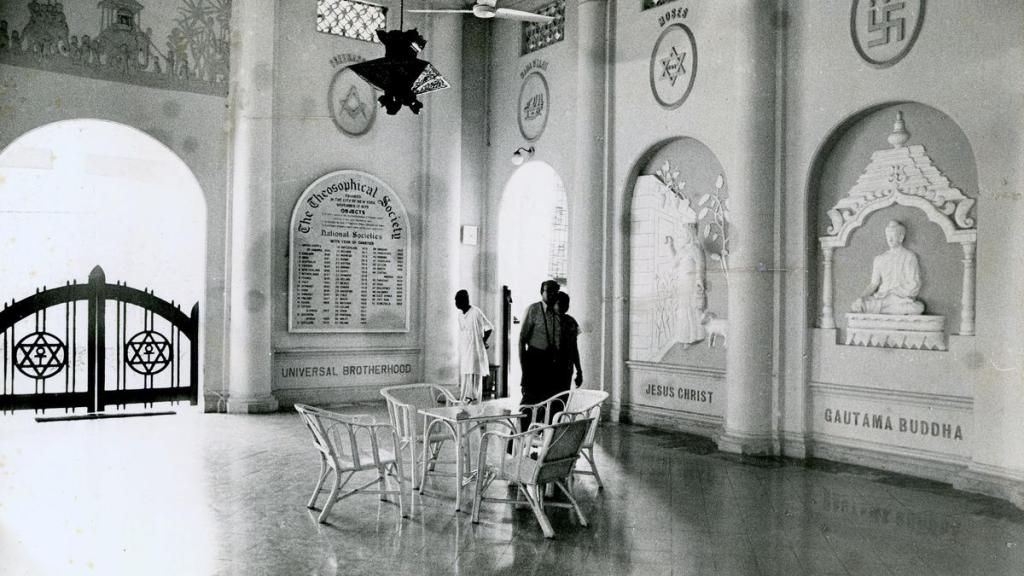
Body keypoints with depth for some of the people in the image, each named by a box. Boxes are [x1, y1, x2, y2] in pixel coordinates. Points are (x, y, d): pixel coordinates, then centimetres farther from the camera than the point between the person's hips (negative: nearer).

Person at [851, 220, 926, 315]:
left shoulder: (909, 256, 5)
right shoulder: (879, 259, 17)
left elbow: (914, 286, -1)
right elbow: (874, 284, 11)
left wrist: (891, 291, -10)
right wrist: (862, 297, -7)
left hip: (901, 299, -2)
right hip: (880, 299, 2)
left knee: (918, 307, -35)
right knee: (855, 306, -26)